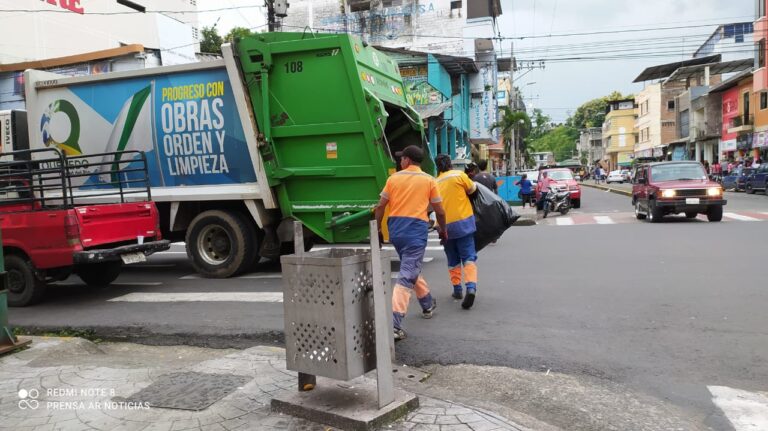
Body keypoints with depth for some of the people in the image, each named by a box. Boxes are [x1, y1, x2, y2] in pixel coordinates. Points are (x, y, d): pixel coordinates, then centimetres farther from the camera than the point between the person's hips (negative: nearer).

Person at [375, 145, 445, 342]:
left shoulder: (394, 178, 7)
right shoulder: (429, 180, 4)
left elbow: (380, 206, 4)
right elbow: (440, 211, 6)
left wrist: (378, 228, 17)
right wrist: (442, 229, 23)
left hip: (395, 228, 4)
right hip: (417, 229, -3)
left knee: (411, 268, 25)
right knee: (406, 277, -8)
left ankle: (428, 304, 41)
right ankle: (394, 324, -16)